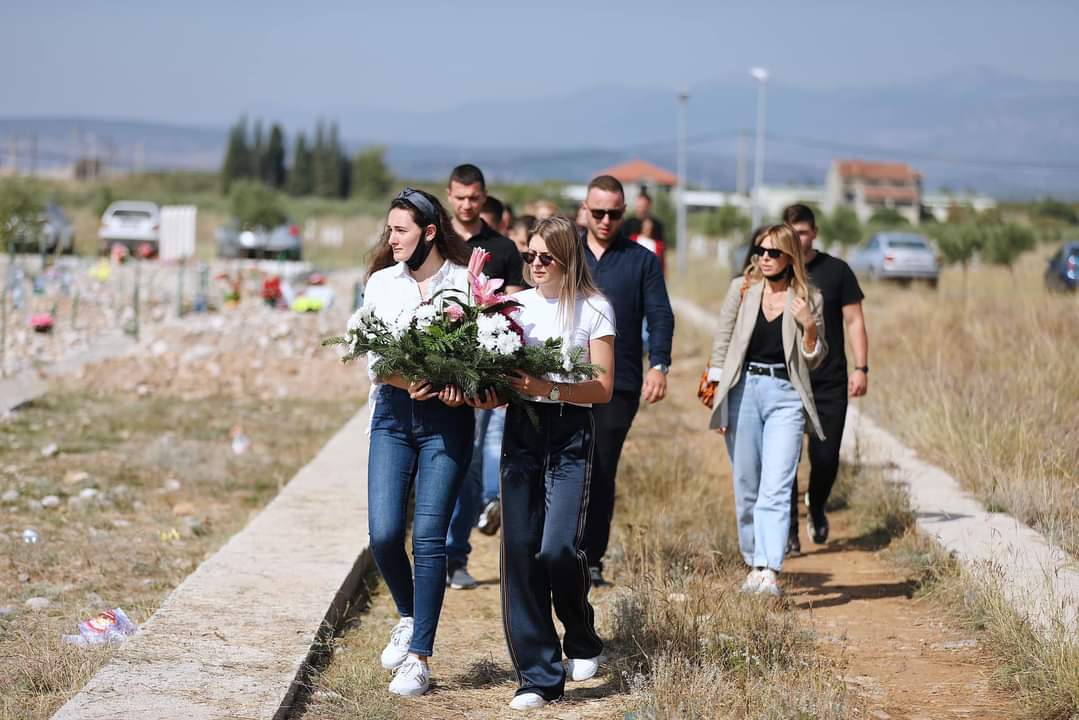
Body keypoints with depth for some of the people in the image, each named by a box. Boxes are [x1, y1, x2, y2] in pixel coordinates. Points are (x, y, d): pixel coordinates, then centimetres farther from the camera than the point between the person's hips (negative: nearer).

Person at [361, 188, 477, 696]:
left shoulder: (469, 283, 0)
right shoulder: (381, 283, 8)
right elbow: (373, 359, 2)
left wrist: (463, 384, -21)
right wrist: (409, 383, -16)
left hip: (447, 418, -2)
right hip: (393, 415, 3)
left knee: (429, 536, -7)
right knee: (384, 534, -8)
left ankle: (419, 658, 1)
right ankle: (409, 618, 22)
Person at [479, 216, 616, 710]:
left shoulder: (593, 309, 2)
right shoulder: (514, 304, 11)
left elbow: (603, 389, -3)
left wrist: (548, 389, -17)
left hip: (571, 434, -3)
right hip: (521, 431, 3)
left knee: (558, 548, -15)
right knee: (520, 550, -3)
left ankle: (582, 641, 16)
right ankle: (540, 675, 3)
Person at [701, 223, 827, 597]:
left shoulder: (807, 299, 4)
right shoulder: (741, 289, 6)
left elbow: (814, 359, 9)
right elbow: (721, 346, 10)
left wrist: (810, 327, -10)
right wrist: (718, 399, 5)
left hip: (785, 395, -2)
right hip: (742, 390, 2)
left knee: (776, 489, -13)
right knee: (746, 488, 9)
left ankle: (770, 572, -21)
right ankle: (754, 564, 22)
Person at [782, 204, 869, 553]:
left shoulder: (836, 271, 2)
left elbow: (854, 321, 4)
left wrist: (861, 368, -4)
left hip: (830, 383, 0)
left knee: (826, 458, -1)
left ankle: (816, 508, 28)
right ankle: (789, 528, 5)